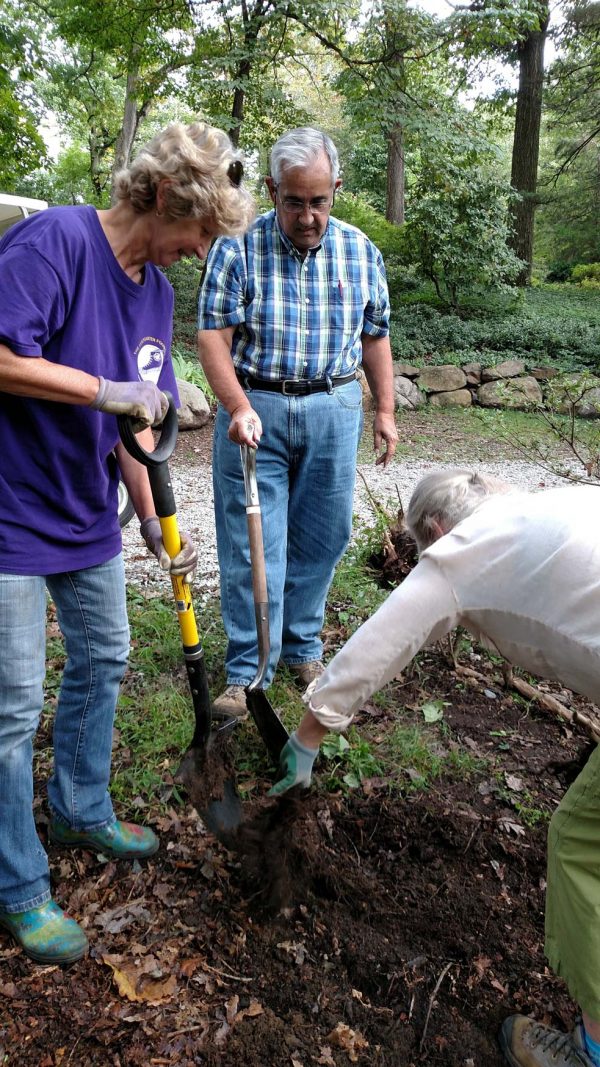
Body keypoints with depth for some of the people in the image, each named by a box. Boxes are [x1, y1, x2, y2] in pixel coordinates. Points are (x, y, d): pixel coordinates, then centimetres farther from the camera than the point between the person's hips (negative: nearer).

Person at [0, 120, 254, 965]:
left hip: (88, 516, 8)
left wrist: (153, 520, 3)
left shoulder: (156, 291, 7)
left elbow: (138, 418, 9)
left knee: (102, 663, 19)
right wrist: (108, 392, -22)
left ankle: (82, 811, 42)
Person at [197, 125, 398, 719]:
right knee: (250, 544, -2)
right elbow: (213, 336, -10)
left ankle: (301, 646, 27)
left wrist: (385, 411, 10)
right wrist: (239, 409, -23)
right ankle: (248, 670, 9)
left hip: (333, 410, 3)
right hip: (254, 408, -3)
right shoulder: (237, 248, -4)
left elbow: (374, 337, 13)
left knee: (319, 537, 9)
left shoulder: (360, 252, 6)